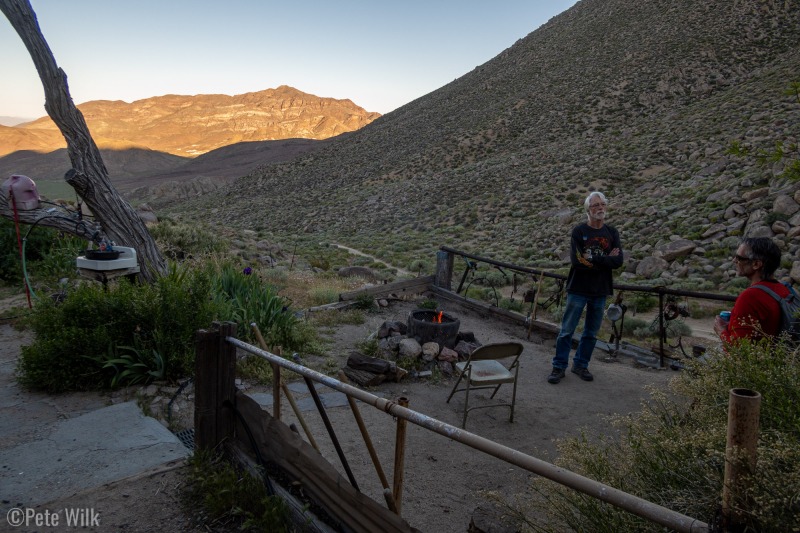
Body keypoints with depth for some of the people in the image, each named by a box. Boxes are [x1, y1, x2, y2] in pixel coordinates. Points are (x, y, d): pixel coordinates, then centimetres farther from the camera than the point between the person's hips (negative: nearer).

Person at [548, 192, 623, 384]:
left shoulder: (612, 233, 5)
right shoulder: (579, 231, -6)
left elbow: (618, 261, -8)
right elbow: (576, 260, -18)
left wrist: (591, 258, -16)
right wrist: (605, 260, -13)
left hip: (600, 291, 4)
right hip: (578, 289, -4)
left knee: (591, 333, 12)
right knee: (567, 331, 1)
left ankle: (581, 365, 27)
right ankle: (559, 367, 11)